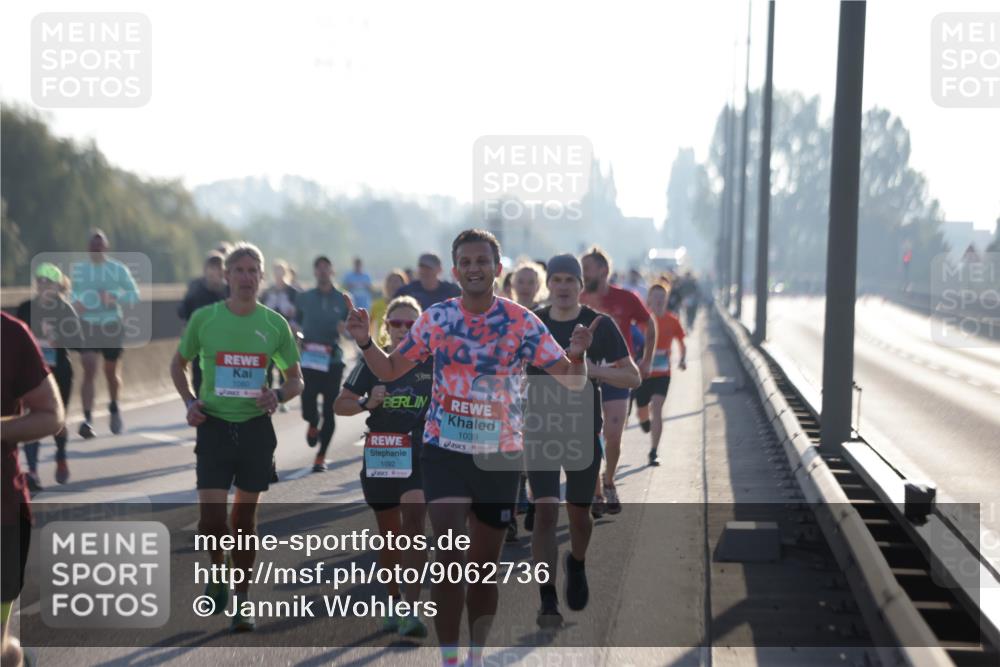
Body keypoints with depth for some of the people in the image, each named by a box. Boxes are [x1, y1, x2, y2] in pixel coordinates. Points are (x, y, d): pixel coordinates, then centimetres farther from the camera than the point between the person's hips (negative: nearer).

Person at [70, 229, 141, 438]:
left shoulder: (118, 269, 1)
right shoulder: (77, 268, 4)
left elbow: (134, 295, 1)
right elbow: (71, 292, 10)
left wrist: (116, 298, -18)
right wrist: (75, 303, -13)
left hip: (112, 327, 1)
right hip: (87, 327, -1)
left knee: (111, 372, 12)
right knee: (89, 370, -16)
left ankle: (114, 408, 40)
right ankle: (88, 419, -19)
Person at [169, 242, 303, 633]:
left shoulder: (275, 324, 1)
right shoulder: (204, 318, -1)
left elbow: (295, 379, 11)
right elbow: (179, 364, 13)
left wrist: (279, 396, -11)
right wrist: (189, 402, -3)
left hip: (256, 428, 1)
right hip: (213, 424, -1)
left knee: (245, 517, 8)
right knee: (211, 515, -10)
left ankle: (242, 601, 20)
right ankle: (218, 567, 22)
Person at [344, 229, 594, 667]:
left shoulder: (522, 322, -6)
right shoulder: (435, 319, -2)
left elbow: (572, 382, -5)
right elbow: (389, 370, 9)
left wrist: (577, 354, -27)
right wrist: (365, 342, -10)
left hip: (500, 455, 1)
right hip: (445, 450, 0)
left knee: (485, 564, 10)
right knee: (449, 555, -14)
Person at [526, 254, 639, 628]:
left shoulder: (600, 326, -4)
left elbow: (632, 378, -6)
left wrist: (595, 371, -22)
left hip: (584, 432, 0)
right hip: (541, 432, 0)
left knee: (578, 514, 11)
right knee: (545, 512, -12)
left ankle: (576, 565, 44)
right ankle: (548, 601, -6)